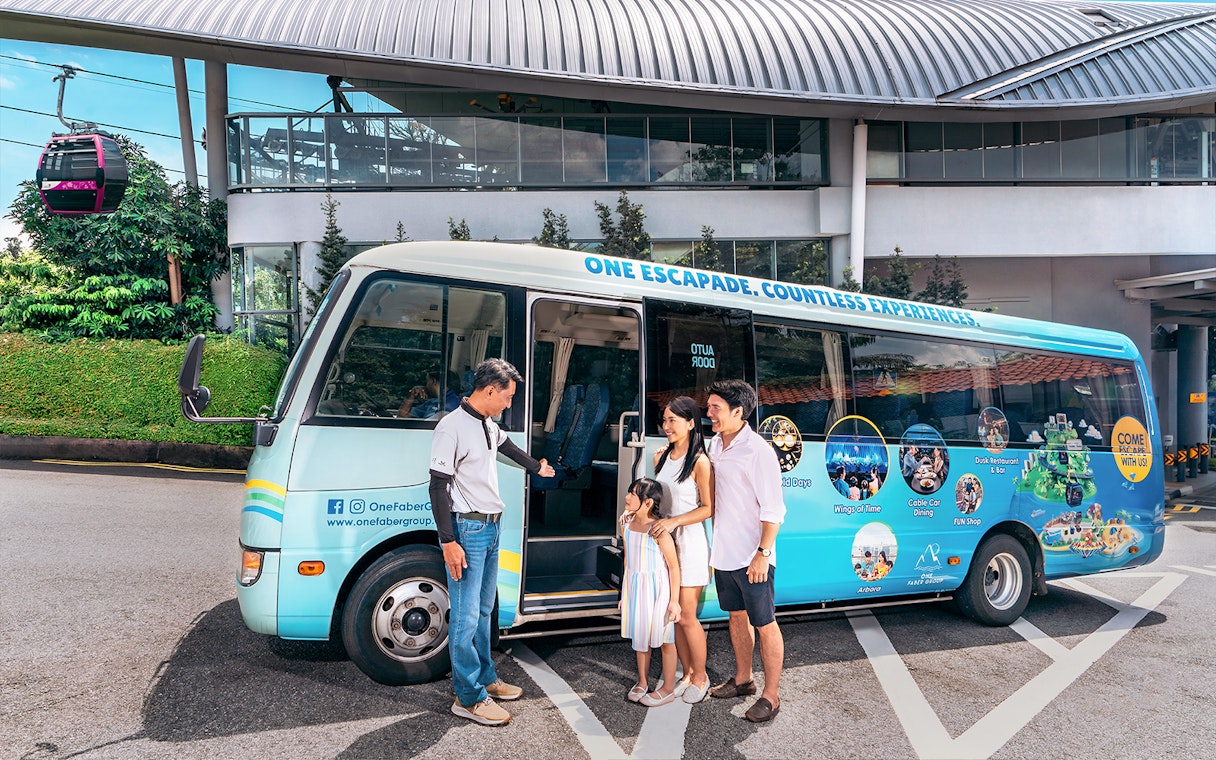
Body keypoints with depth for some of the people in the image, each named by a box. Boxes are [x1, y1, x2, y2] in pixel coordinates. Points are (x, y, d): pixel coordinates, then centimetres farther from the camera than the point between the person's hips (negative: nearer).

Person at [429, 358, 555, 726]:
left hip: (491, 528, 9)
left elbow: (506, 445, 34)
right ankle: (468, 697, 7)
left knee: (483, 611, 18)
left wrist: (536, 467, 51)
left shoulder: (489, 425, 11)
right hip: (467, 529, -9)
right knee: (466, 616, -3)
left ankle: (485, 678, 30)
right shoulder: (452, 427, -15)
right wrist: (449, 542, -20)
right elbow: (439, 487, -17)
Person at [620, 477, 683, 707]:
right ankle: (642, 681, 36)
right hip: (634, 586, 7)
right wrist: (625, 591, 16)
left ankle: (668, 688, 23)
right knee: (639, 636, 18)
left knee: (664, 639, 8)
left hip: (656, 589, -6)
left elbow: (674, 566, -17)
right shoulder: (627, 524, -1)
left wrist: (674, 600, -16)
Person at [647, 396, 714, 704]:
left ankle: (701, 677, 19)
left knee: (686, 616, -1)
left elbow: (708, 508, -14)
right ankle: (687, 674, 27)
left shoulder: (700, 462, -14)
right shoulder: (661, 456, 8)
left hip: (690, 543, -7)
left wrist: (674, 521, -21)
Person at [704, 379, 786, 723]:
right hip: (723, 552, 8)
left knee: (765, 625, 4)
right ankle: (742, 679, 36)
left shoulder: (758, 451, -18)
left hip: (751, 557, -8)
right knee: (737, 617, 20)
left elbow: (774, 510, -17)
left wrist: (762, 554, -20)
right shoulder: (713, 445, 5)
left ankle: (770, 696, 16)